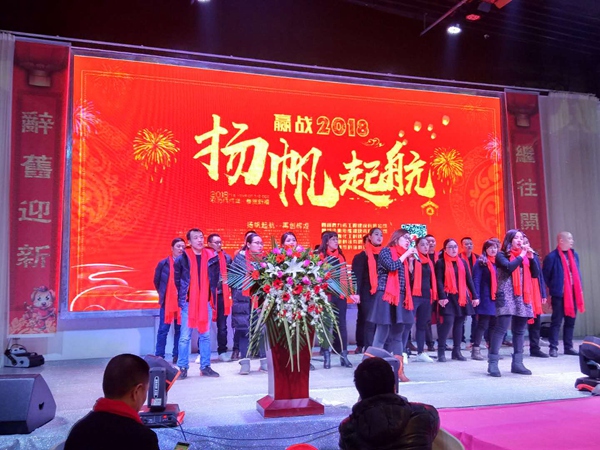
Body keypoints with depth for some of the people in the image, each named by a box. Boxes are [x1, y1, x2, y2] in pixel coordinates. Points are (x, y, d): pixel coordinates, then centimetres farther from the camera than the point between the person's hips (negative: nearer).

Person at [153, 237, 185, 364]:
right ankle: (159, 356, 8)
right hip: (167, 302, 0)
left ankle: (177, 356, 16)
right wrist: (162, 294, 13)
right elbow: (156, 281, 12)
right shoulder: (163, 263, 0)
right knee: (163, 329, 2)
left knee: (180, 330, 7)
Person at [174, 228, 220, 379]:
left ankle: (205, 367, 18)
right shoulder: (182, 258, -3)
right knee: (185, 336, 1)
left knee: (205, 335, 9)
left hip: (206, 302, 3)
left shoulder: (212, 257, 5)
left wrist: (213, 297, 7)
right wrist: (180, 299, 0)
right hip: (188, 302, -3)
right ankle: (183, 368, 10)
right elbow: (177, 280, 3)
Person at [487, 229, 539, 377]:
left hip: (523, 297, 6)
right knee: (501, 328, -12)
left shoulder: (524, 256, 17)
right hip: (506, 296, -6)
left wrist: (531, 257, 0)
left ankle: (517, 363, 12)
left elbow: (535, 274, 11)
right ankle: (493, 363, -11)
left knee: (520, 330, 6)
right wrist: (521, 256, -6)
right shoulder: (502, 255, 1)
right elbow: (509, 267, -18)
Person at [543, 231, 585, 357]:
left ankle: (568, 347, 18)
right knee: (556, 321, -2)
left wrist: (580, 289, 9)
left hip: (573, 293, 6)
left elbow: (577, 273, 16)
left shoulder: (574, 255, 10)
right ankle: (553, 348, 2)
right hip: (559, 294, -6)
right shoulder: (552, 257, -10)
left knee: (570, 321, 10)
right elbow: (545, 275, -5)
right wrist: (553, 287, -1)